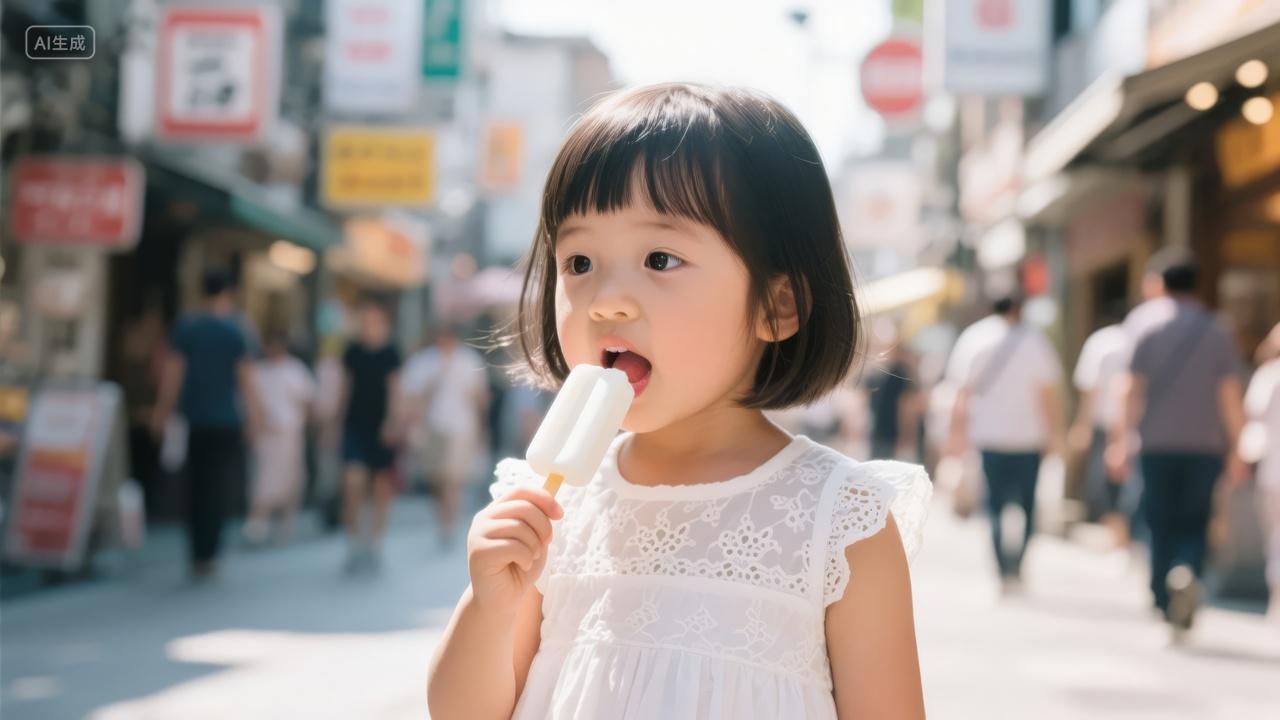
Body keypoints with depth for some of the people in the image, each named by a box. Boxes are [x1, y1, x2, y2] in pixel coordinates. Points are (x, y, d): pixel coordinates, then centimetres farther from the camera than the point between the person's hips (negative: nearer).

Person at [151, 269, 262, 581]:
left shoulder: (185, 327, 3)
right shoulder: (236, 330, -6)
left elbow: (173, 371, 2)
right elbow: (246, 377, -6)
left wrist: (163, 411, 8)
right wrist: (254, 417, 0)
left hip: (194, 418, 4)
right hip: (226, 419, -4)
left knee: (196, 486, 11)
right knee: (223, 485, 0)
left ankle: (198, 555, 13)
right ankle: (207, 554, -10)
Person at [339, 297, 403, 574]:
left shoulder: (390, 353, -3)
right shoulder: (353, 352, 7)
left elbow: (395, 389, -4)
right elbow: (346, 385, 14)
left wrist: (391, 422, -13)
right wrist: (342, 417, 13)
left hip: (382, 426, -2)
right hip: (355, 424, 2)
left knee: (382, 484, 6)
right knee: (353, 479, -12)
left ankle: (374, 543, 18)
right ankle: (355, 542, -4)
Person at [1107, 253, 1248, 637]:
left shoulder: (1149, 333, 0)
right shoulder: (1219, 334, 1)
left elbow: (1133, 393, -3)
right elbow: (1230, 395, -2)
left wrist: (1122, 440, 1)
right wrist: (1236, 449, 2)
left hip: (1158, 445, 0)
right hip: (1205, 445, 0)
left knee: (1162, 526, 8)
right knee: (1194, 525, 8)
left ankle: (1166, 607, 9)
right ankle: (1186, 571, -22)